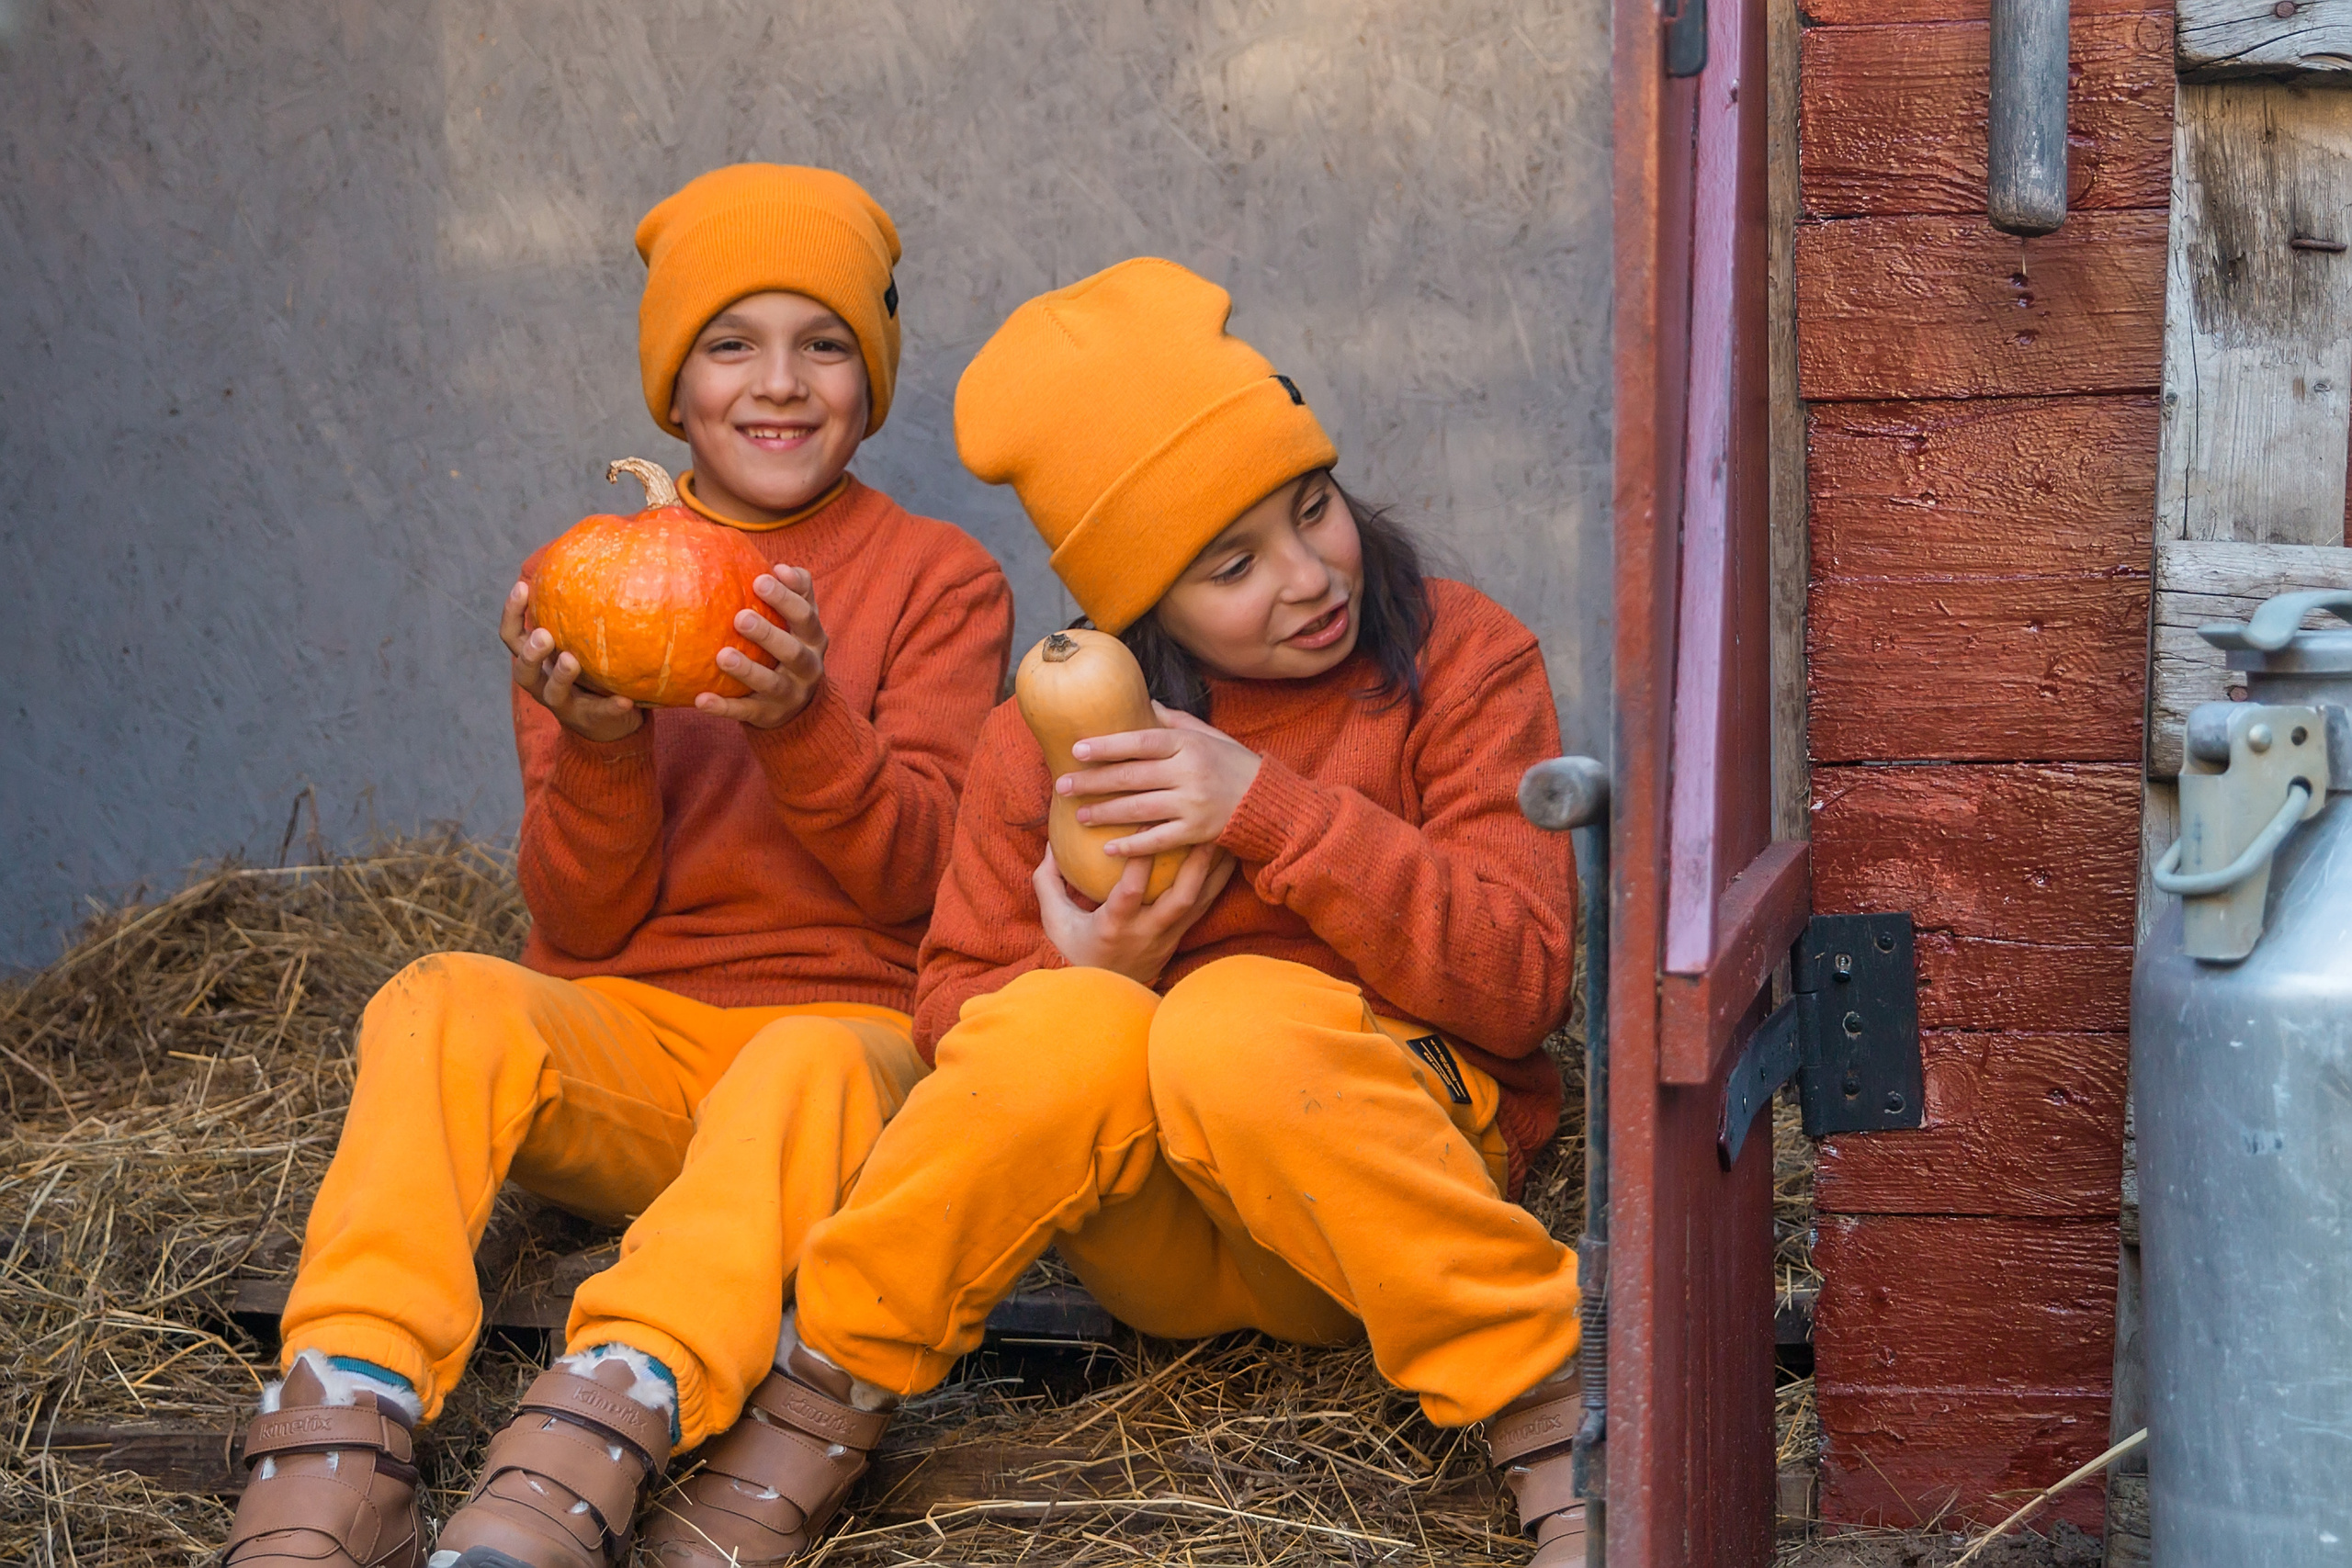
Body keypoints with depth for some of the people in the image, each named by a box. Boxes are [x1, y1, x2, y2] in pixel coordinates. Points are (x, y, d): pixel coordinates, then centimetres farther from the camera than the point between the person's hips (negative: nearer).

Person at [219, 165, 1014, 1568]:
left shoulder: (941, 580, 7)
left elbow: (912, 879, -4)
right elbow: (585, 924, 5)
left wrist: (802, 717, -23)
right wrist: (599, 747, -16)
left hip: (846, 1025, -2)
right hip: (624, 1040, 2)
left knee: (808, 1068, -37)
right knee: (445, 1002, -30)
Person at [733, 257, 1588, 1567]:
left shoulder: (1460, 658, -3)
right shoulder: (1048, 738, 2)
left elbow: (1520, 981, -12)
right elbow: (955, 1009, 5)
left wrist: (1276, 811, -22)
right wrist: (1079, 968, -19)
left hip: (1395, 1154, -2)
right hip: (1156, 1254, 2)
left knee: (1241, 1020, -34)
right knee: (1065, 1028, -31)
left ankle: (1549, 1410, -25)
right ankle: (827, 1407, -12)